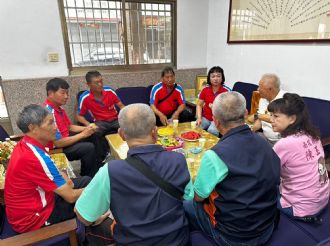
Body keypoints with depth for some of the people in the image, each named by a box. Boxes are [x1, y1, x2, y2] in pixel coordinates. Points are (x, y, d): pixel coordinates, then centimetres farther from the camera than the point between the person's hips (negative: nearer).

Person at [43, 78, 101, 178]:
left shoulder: (58, 107, 1)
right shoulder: (49, 112, -28)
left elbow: (69, 127, 14)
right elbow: (58, 143, -29)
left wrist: (86, 128, -3)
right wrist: (82, 135, -20)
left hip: (64, 138, 10)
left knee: (93, 135, 14)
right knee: (89, 148, -24)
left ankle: (98, 165, 25)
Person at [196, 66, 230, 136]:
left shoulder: (227, 91, -8)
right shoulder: (205, 89, 2)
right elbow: (199, 105, 8)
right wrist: (199, 118, -6)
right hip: (206, 118, 3)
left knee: (211, 131, -32)